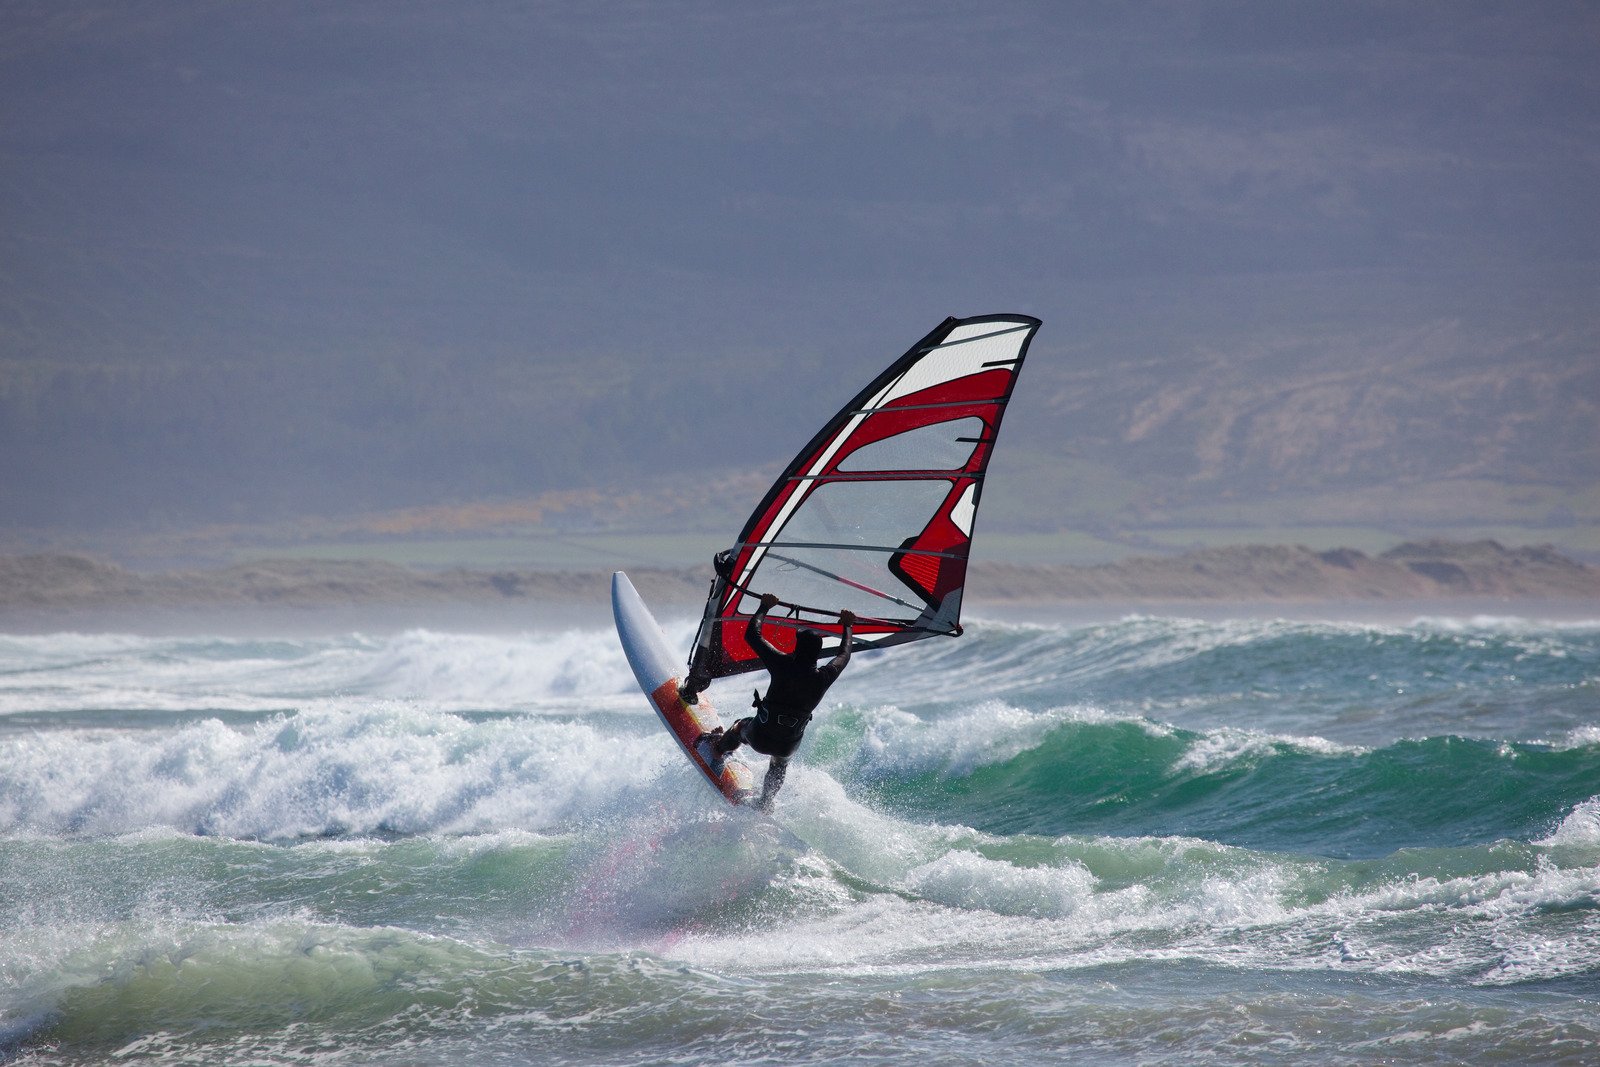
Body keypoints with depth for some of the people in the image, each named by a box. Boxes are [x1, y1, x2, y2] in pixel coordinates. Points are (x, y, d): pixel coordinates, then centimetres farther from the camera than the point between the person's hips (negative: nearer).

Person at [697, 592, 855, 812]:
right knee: (780, 764, 39)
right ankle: (766, 804, 51)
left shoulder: (783, 664, -24)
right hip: (788, 746, 2)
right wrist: (847, 625, 24)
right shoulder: (823, 678, -16)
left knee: (742, 726, 36)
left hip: (759, 737, -2)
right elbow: (844, 655, 7)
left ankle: (717, 749, 61)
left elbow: (751, 634, -11)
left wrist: (765, 607, 5)